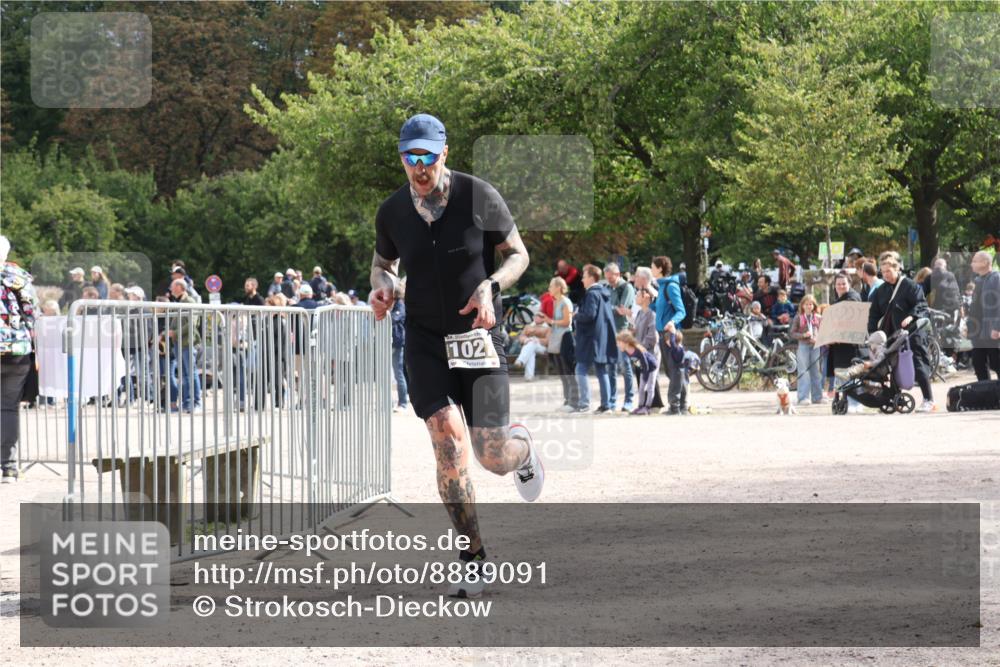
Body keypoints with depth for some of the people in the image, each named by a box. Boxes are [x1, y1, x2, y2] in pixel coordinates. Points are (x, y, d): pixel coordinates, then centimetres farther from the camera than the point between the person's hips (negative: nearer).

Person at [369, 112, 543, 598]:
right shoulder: (392, 212, -1)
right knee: (448, 438, -18)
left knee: (493, 457, -5)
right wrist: (382, 287, -6)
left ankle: (522, 448, 37)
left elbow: (518, 254, 1)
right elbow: (383, 261, 18)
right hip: (426, 340, 1)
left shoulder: (480, 197, -9)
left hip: (479, 336, -1)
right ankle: (473, 562, -10)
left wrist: (491, 286, -19)